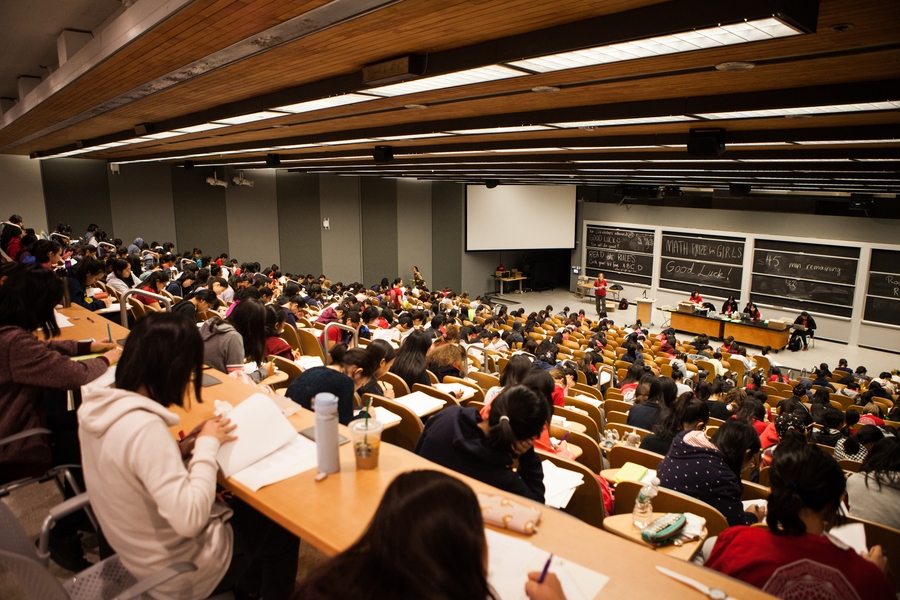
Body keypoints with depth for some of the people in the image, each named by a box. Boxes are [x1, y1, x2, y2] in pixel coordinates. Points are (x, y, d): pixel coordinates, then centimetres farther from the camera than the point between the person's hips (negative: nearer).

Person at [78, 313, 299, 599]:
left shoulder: (97, 405, -7)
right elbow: (189, 519, -36)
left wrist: (184, 447, -4)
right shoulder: (144, 427, -35)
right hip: (180, 573, -8)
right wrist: (207, 445, -25)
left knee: (246, 507, 27)